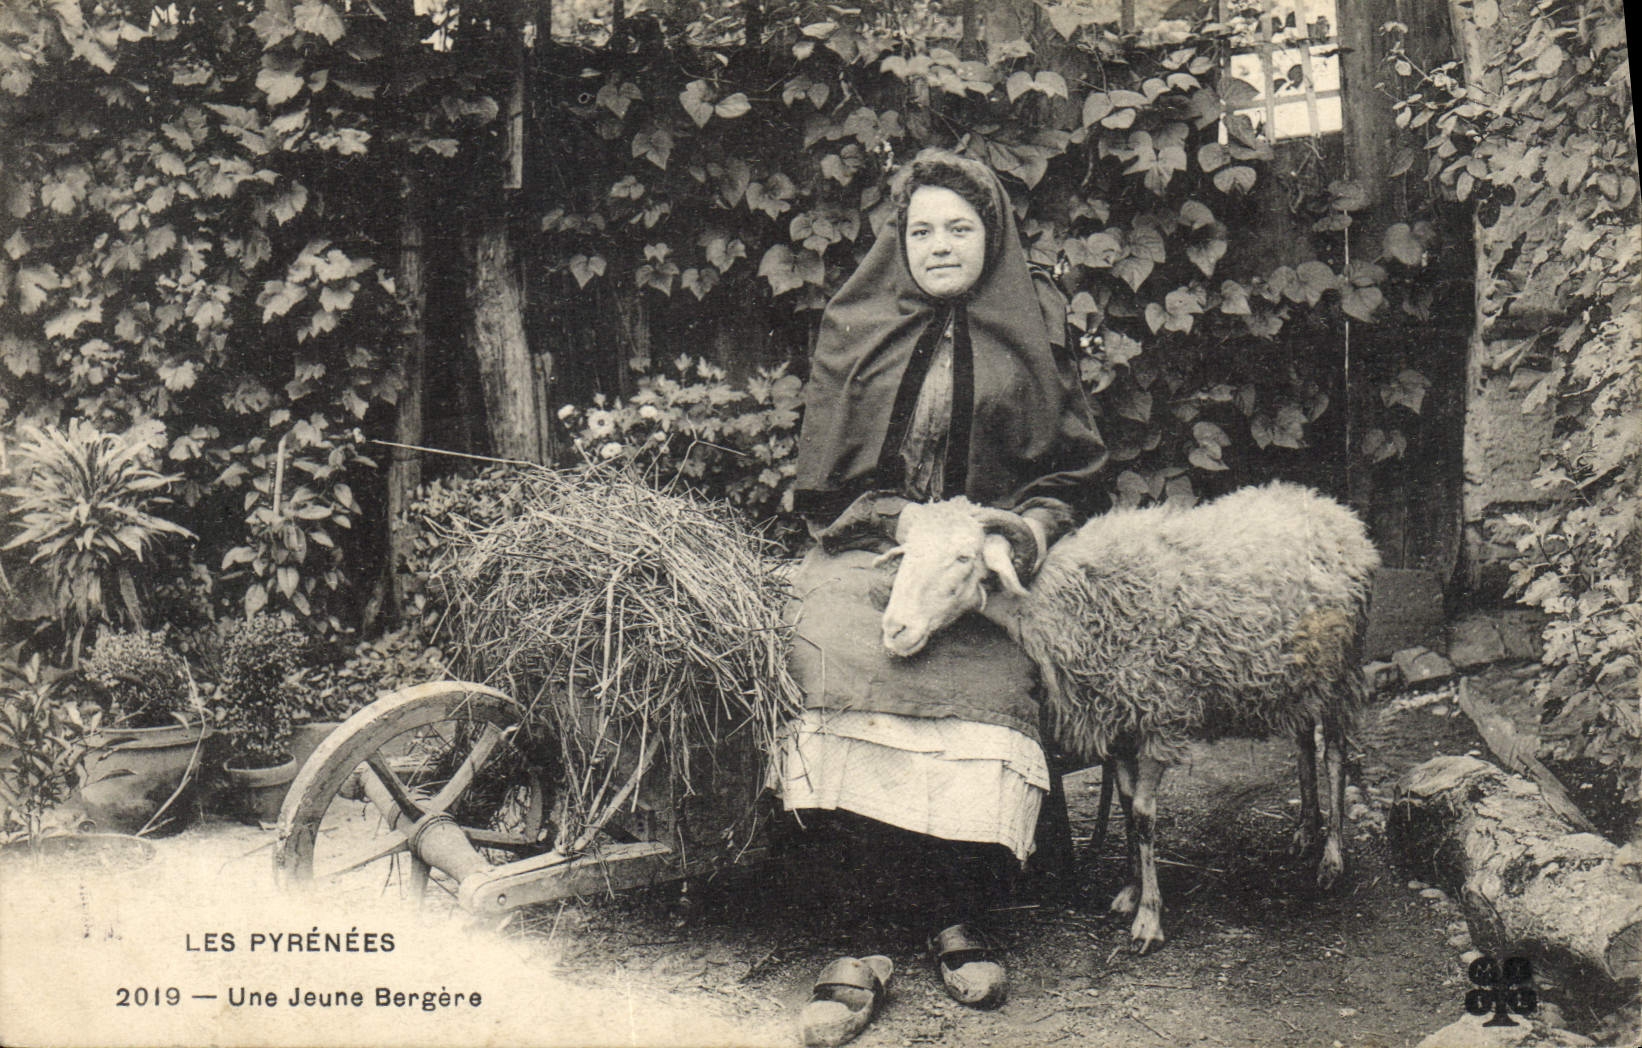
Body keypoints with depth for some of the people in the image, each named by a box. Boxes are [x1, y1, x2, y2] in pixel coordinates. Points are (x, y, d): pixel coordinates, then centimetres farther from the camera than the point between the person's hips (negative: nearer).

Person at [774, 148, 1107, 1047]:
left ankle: (961, 924, -13)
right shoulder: (853, 326, 15)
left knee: (978, 704, -28)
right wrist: (891, 529, -2)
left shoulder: (1029, 332, 13)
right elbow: (819, 474, 14)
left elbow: (1074, 465, 14)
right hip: (864, 551, 0)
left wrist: (1032, 527, -5)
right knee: (850, 710, -27)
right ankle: (856, 946, -25)